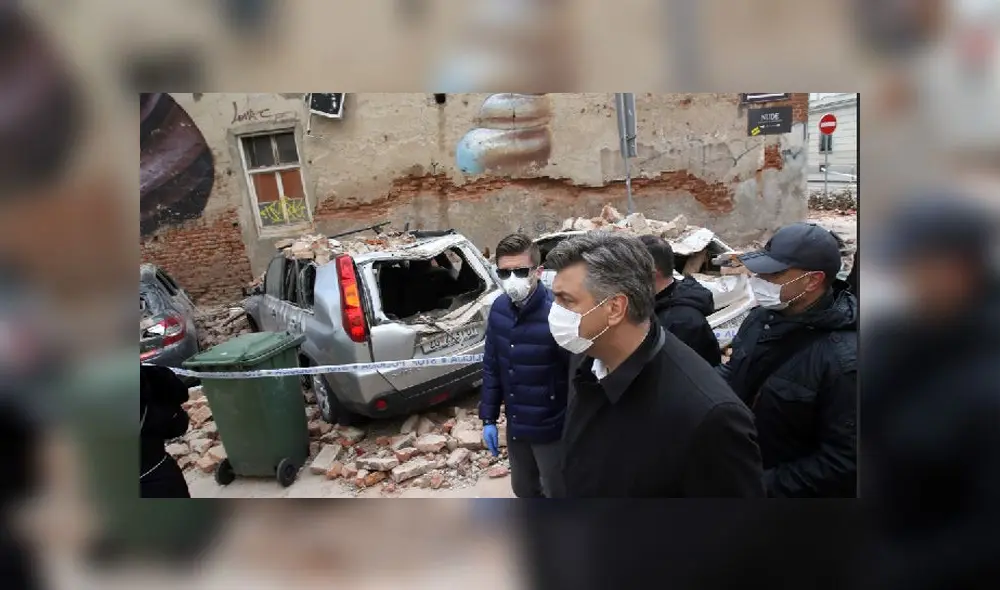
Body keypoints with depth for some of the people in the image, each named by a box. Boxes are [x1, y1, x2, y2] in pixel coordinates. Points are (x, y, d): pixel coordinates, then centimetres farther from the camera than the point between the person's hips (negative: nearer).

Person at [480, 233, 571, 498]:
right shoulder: (499, 308, -6)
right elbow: (492, 366, 4)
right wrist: (489, 418, 7)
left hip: (550, 428, -6)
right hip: (515, 425, 6)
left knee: (558, 494, 15)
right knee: (523, 489, 26)